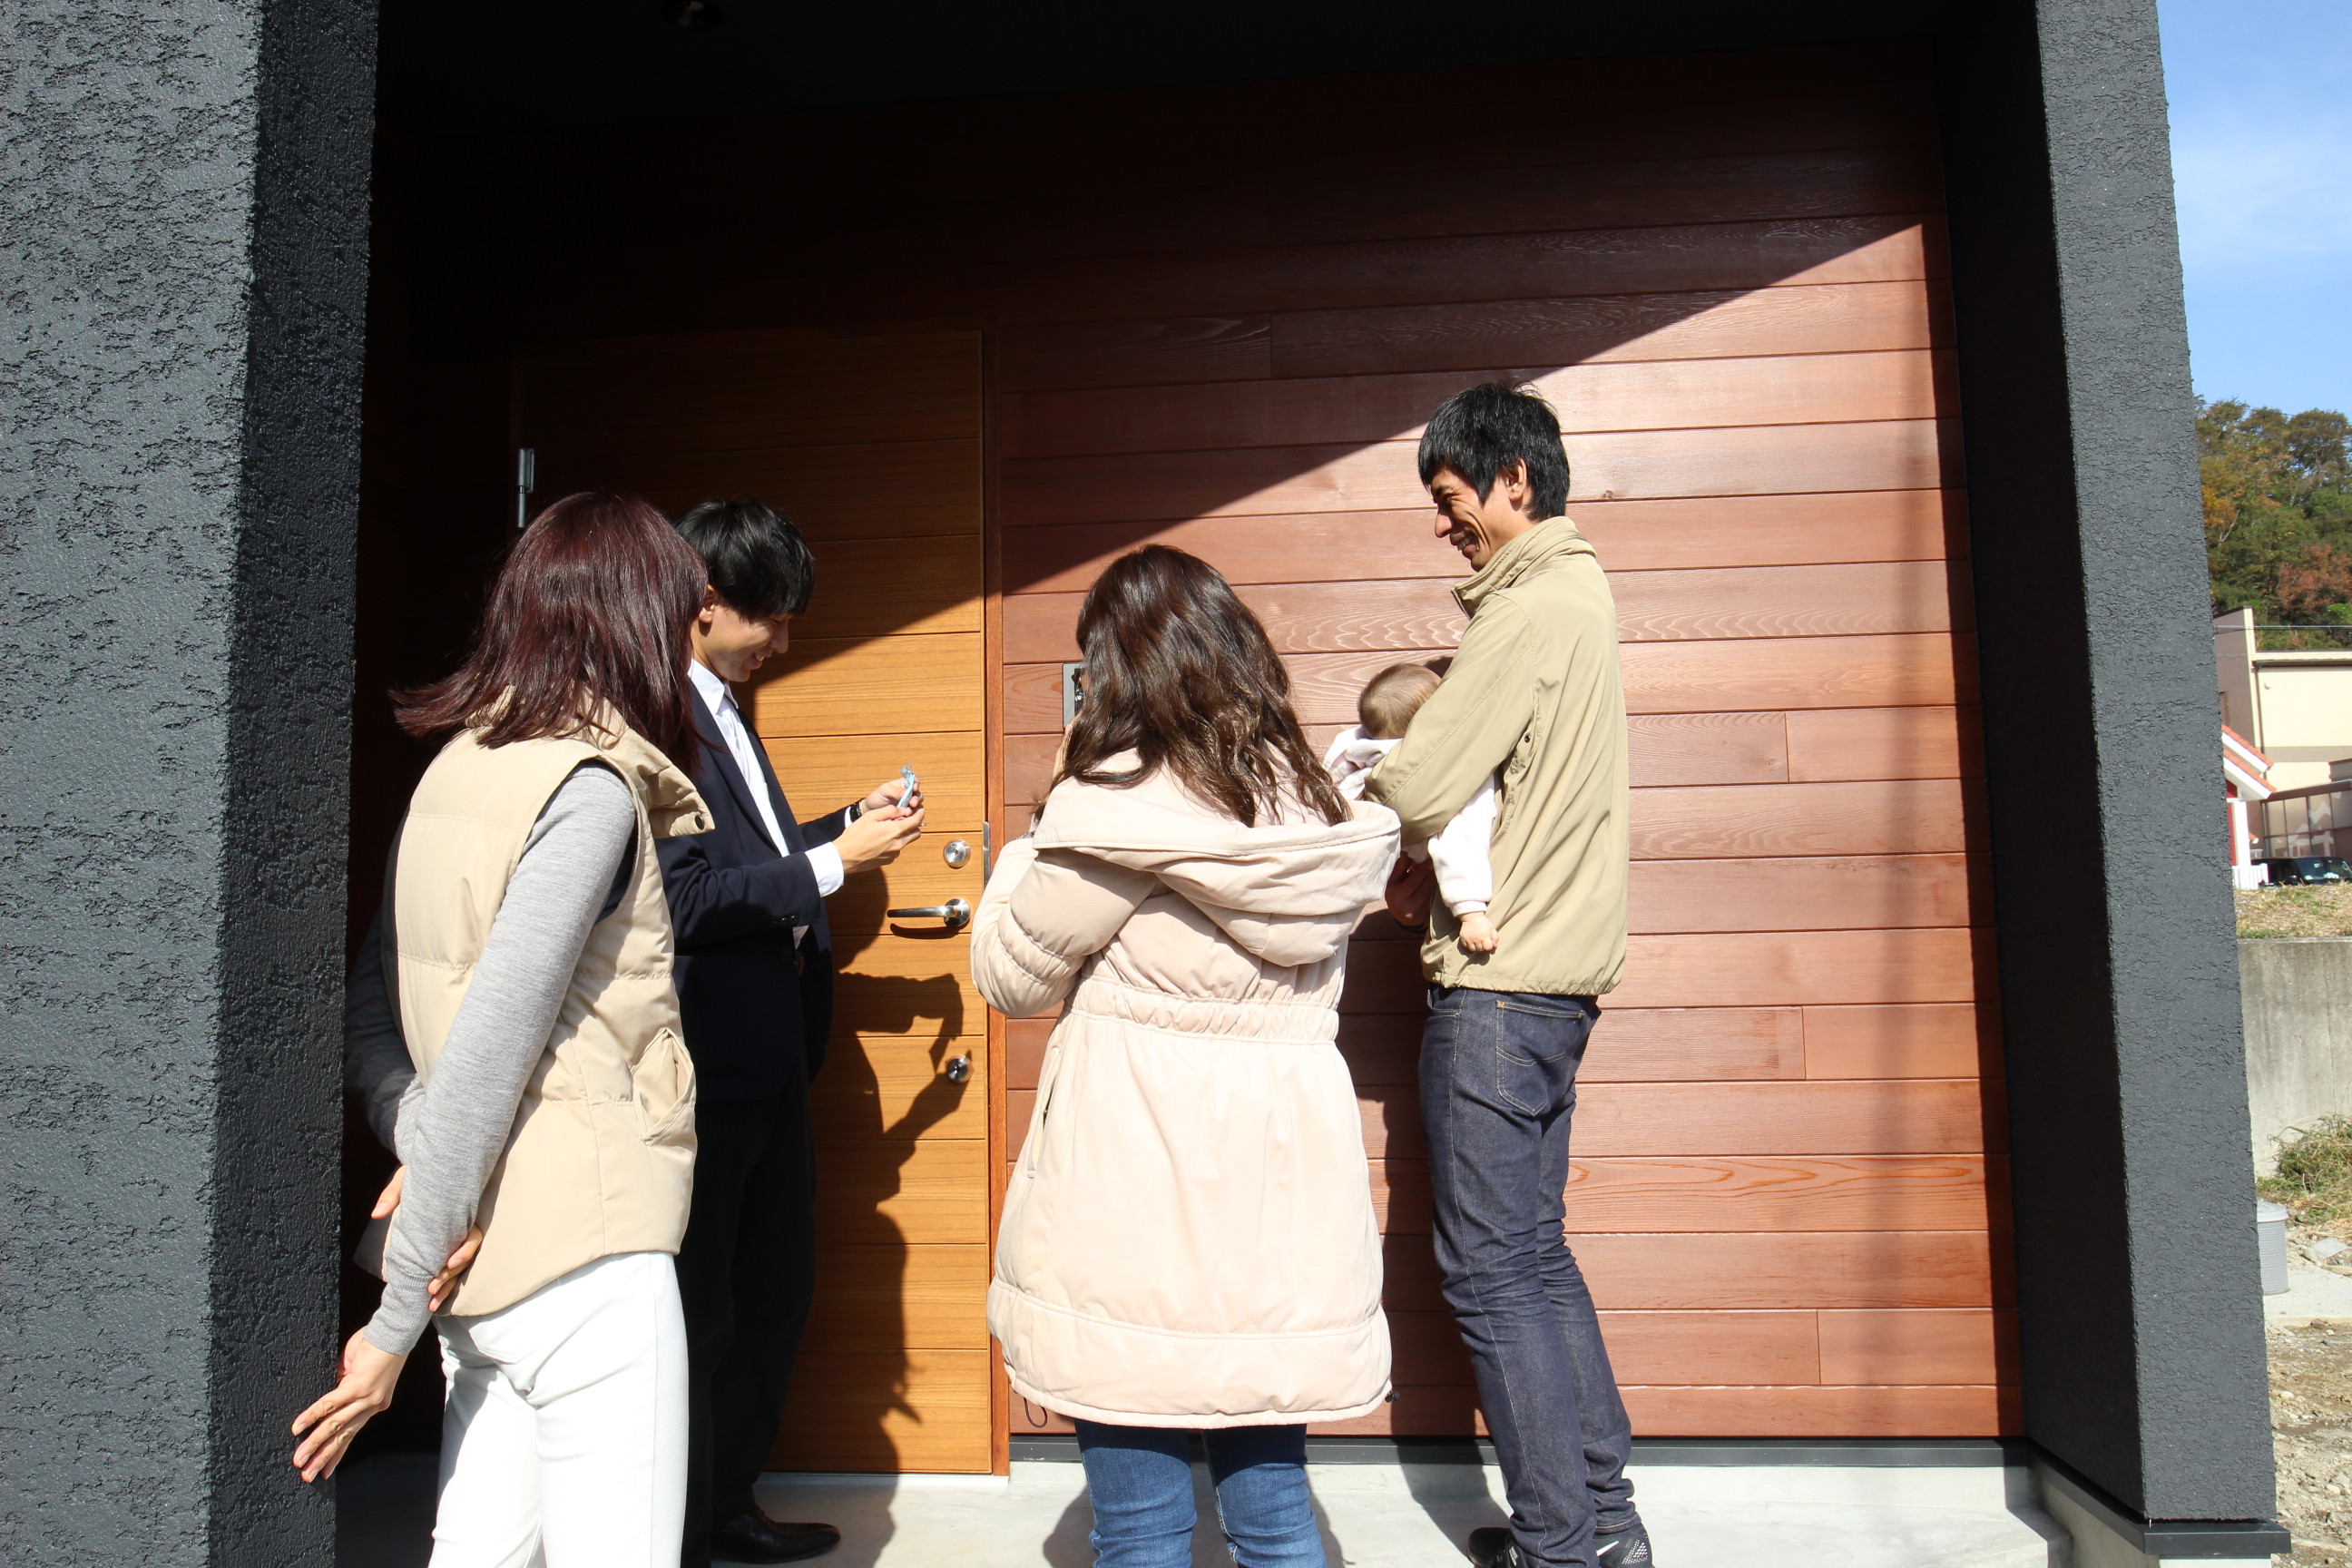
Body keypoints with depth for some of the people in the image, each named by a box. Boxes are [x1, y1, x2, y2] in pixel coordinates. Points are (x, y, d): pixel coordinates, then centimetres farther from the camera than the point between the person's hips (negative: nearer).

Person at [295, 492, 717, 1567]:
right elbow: (490, 1053, -19)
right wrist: (397, 1318, -14)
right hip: (585, 1257, -8)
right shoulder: (593, 787, -15)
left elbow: (382, 995, 14)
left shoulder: (456, 767, 10)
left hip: (483, 1261, 8)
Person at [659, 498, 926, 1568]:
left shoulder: (721, 707, 13)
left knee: (775, 1290, 20)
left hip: (768, 1052, 10)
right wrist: (832, 863, -19)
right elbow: (682, 895, -25)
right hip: (706, 1065, -10)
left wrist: (853, 823, 11)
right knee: (700, 1313, 5)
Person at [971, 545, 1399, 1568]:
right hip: (1278, 1190, 6)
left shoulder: (1116, 803, -14)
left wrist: (1041, 828, 10)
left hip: (1140, 1191, -6)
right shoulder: (1312, 803, 6)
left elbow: (1011, 976, -3)